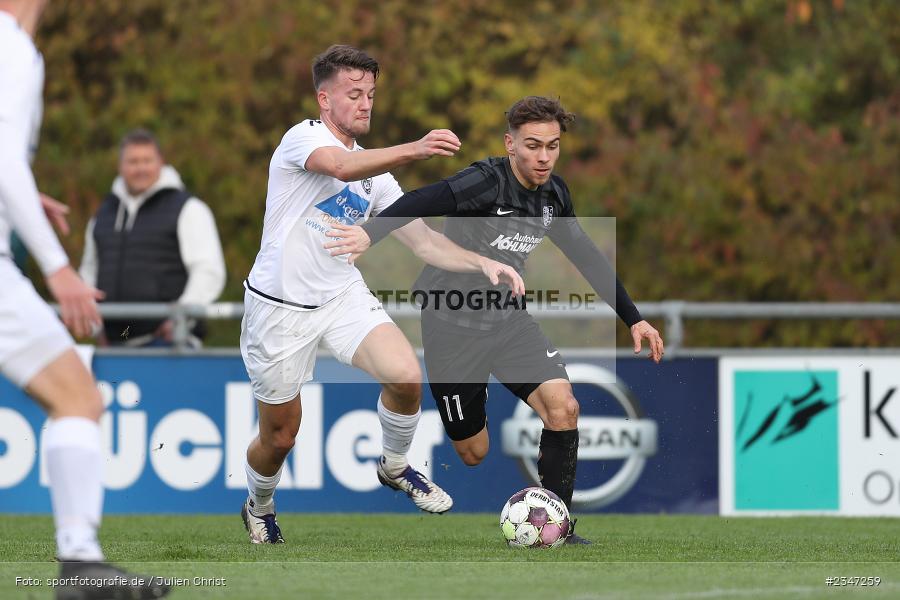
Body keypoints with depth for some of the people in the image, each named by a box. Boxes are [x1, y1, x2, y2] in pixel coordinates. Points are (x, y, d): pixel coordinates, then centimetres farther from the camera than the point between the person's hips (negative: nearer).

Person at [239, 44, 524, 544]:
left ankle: (394, 467, 9)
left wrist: (481, 263, -10)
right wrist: (413, 150, -50)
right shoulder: (304, 137, -12)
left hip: (343, 296, 5)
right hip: (280, 307, -5)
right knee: (279, 436, 4)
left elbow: (421, 239, 7)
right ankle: (258, 509, 37)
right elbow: (342, 167, -35)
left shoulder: (376, 173, 9)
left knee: (406, 376, -20)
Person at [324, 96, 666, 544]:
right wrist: (370, 233, -57)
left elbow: (585, 257, 14)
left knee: (562, 406, -16)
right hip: (455, 325, -6)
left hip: (509, 319, 6)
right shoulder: (485, 184, -22)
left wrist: (633, 319, 14)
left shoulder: (553, 193, 0)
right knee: (472, 453, 1)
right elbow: (421, 203, -39)